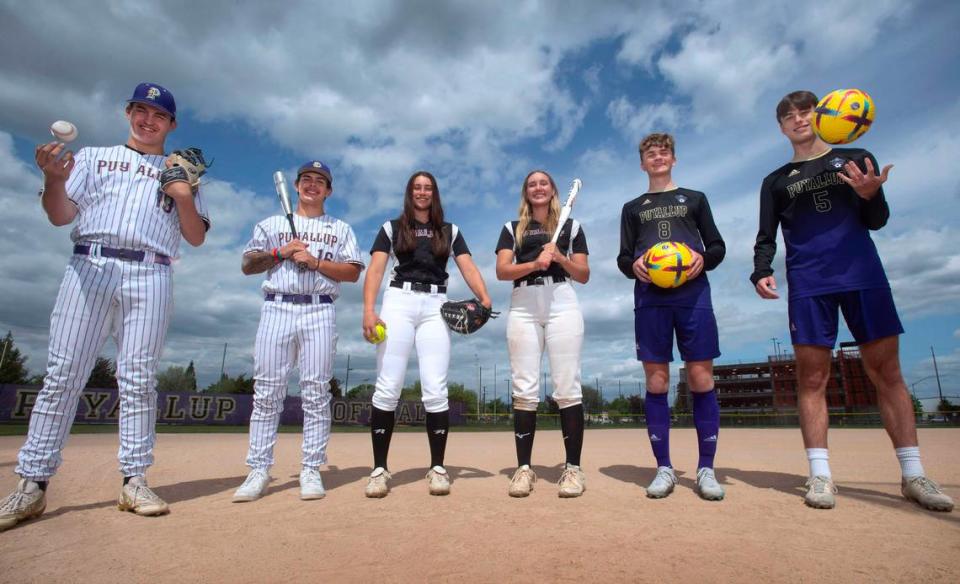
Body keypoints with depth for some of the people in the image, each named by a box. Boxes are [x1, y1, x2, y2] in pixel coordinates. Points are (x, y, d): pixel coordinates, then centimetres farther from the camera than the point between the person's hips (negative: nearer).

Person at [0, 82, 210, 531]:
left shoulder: (181, 174, 19)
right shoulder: (93, 156, 20)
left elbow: (196, 237, 10)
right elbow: (60, 216, 8)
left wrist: (184, 197, -6)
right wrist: (53, 178, -12)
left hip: (150, 276, 0)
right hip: (90, 266, 1)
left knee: (138, 380, -2)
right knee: (63, 373, -3)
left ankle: (135, 481, 2)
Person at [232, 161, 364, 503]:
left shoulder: (340, 229, 16)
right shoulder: (271, 224, 20)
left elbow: (353, 272, 4)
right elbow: (248, 266, 12)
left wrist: (314, 260, -7)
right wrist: (281, 252, -3)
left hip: (320, 312, -1)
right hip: (277, 309, 1)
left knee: (316, 394, -3)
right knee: (266, 393, -2)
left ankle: (311, 471, 3)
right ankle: (258, 471, 6)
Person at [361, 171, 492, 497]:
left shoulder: (450, 231, 17)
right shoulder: (392, 228, 13)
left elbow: (468, 267, 4)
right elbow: (376, 269, 2)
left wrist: (484, 298, -15)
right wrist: (369, 310, -14)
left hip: (435, 306, 1)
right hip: (398, 302, 0)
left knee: (435, 391, -5)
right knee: (388, 389, -4)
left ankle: (437, 468, 4)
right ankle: (380, 469, 4)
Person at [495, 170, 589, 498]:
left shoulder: (571, 226, 16)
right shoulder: (512, 228, 18)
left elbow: (584, 276, 11)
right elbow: (502, 271, 3)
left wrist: (560, 257, -6)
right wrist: (534, 263, -14)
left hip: (562, 305, -1)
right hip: (523, 307, 1)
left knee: (567, 387, -5)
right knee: (524, 390, -2)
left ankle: (573, 468, 1)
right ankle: (523, 468, 3)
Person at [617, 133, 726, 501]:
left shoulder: (694, 199, 19)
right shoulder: (633, 208, 20)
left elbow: (717, 245, 15)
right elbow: (623, 256, 15)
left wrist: (703, 258, -8)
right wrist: (633, 266, -8)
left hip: (693, 294, 0)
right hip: (650, 298, 1)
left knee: (701, 379, -4)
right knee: (656, 381, -2)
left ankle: (706, 468, 7)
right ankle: (664, 468, 6)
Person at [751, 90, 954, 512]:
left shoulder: (857, 160, 16)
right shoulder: (776, 181, 15)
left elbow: (877, 221, 9)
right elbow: (766, 238, 10)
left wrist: (870, 194, -13)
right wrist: (761, 271, -9)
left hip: (864, 276, 1)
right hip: (807, 284, 0)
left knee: (887, 371, 0)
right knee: (812, 376, -5)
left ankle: (913, 475, 9)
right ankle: (820, 475, -1)